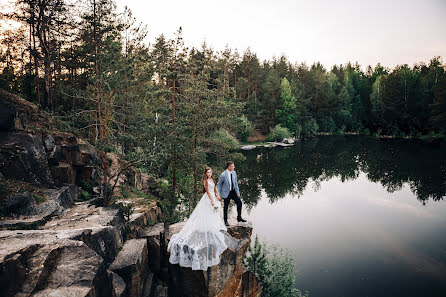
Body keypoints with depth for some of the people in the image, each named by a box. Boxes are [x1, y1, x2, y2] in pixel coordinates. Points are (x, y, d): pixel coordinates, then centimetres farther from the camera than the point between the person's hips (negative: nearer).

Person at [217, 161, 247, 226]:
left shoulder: (234, 173, -2)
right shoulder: (223, 175, -19)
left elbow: (235, 183, 7)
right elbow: (218, 184, -9)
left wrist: (237, 192, 2)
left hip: (233, 191, 5)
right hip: (227, 192, -5)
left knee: (239, 203, 3)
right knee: (226, 206, 5)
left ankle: (239, 218, 20)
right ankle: (226, 221, 21)